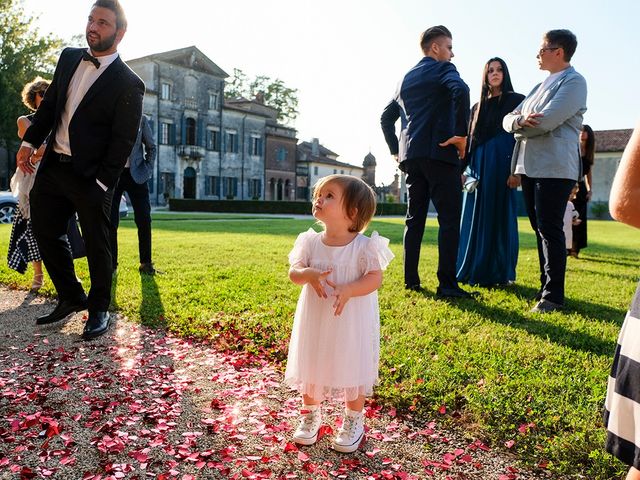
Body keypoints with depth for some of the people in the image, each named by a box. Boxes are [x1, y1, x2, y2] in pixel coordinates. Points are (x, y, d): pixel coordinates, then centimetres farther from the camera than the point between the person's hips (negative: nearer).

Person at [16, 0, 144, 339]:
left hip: (91, 176, -7)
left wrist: (102, 183, -15)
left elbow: (123, 141, -12)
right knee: (45, 233, 13)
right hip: (53, 166, 7)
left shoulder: (128, 84, -10)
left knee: (97, 247, 3)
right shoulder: (69, 58, 10)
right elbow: (50, 104, 16)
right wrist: (29, 141, 5)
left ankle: (99, 310, 22)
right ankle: (71, 298, 31)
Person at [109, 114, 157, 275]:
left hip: (136, 174, 0)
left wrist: (147, 170, 0)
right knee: (110, 222, 0)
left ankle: (146, 263, 9)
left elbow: (151, 147, 11)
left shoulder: (141, 119, 6)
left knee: (144, 220, -2)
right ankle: (111, 264, 10)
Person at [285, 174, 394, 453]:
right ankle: (311, 414, 39)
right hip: (315, 320, 4)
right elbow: (293, 273, -4)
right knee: (311, 367, 15)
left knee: (352, 371, 9)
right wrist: (309, 275, -26)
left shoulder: (364, 246, -15)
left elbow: (375, 278, -17)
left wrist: (348, 290, -33)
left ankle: (353, 421, 32)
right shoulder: (311, 242, -4)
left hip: (351, 323, -3)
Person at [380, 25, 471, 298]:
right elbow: (460, 90, -22)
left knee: (414, 217, 9)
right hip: (439, 153, -7)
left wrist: (395, 150, 23)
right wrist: (461, 134, -17)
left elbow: (386, 117, 24)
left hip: (410, 155, 7)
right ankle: (447, 284, -9)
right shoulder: (443, 69, 0)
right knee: (449, 218, -5)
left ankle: (411, 280, 11)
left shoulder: (406, 78, 22)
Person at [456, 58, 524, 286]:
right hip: (478, 167, 4)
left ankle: (500, 273, 4)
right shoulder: (478, 107, 19)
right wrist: (464, 168, 5)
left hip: (503, 166, -4)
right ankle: (472, 270, 11)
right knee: (476, 218, 4)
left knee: (500, 216, -3)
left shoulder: (516, 100, 5)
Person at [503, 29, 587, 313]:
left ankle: (554, 296, -2)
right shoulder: (540, 87, 21)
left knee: (550, 230, -8)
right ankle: (546, 286, 20)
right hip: (529, 168, 8)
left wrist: (520, 126, 0)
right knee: (540, 229, 11)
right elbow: (509, 119, 14)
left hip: (554, 169, -8)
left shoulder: (573, 82, -4)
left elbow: (547, 121, -18)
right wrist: (518, 121, -10)